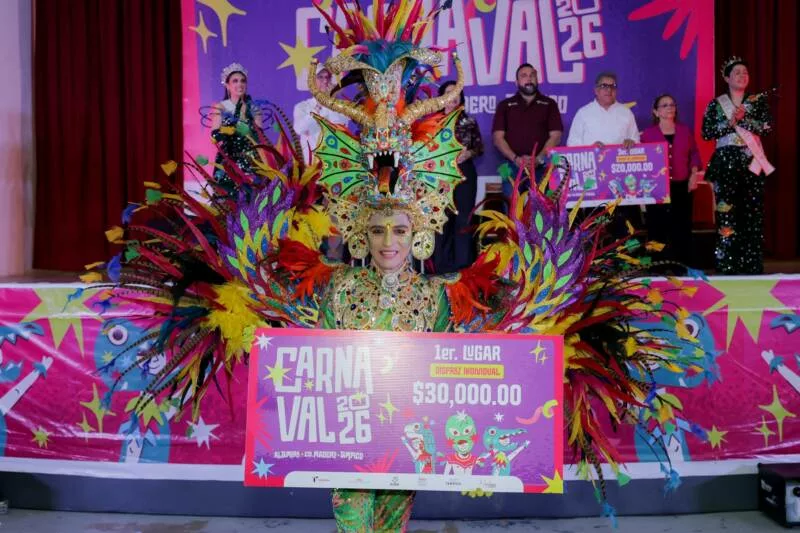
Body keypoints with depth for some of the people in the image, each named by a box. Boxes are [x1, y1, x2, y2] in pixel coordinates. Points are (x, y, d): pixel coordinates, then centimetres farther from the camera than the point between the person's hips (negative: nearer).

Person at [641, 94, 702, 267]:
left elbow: (694, 153, 15)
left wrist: (694, 173, 3)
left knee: (682, 230, 5)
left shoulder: (685, 130, 10)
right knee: (657, 231, -1)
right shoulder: (648, 134, 1)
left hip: (681, 187, 2)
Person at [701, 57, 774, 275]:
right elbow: (706, 133, -2)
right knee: (726, 212, -6)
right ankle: (726, 267, -2)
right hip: (726, 163, -1)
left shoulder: (758, 101, 10)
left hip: (751, 162, 1)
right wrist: (730, 122, -11)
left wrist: (743, 119, -13)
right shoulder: (715, 104, 9)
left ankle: (751, 267, 2)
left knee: (752, 212, -3)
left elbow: (767, 126, -3)